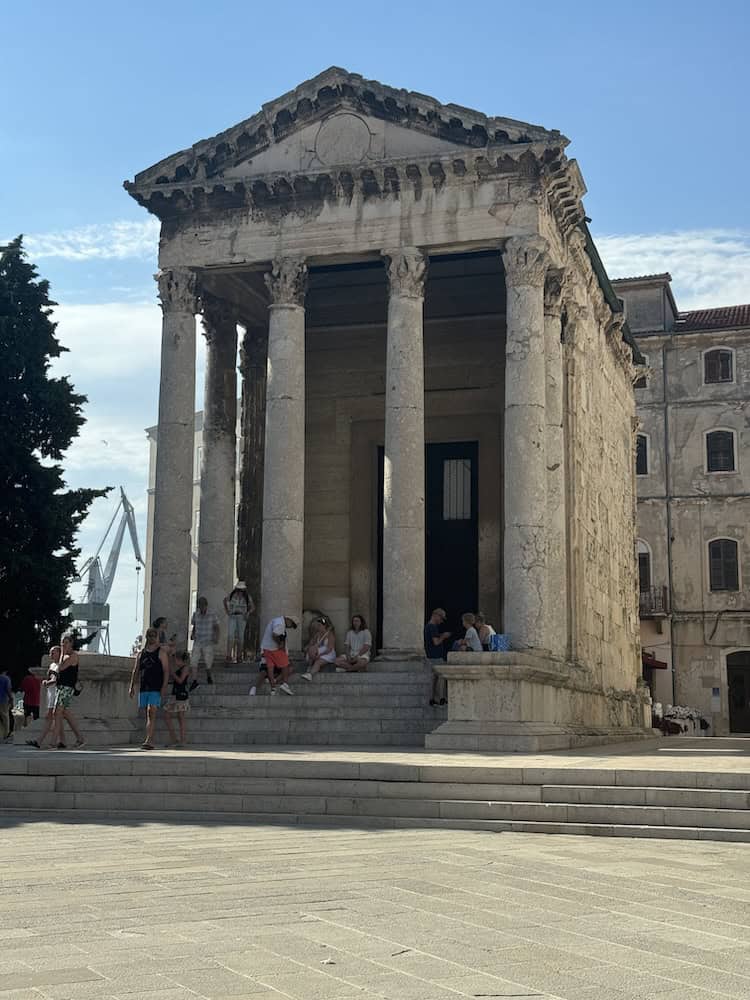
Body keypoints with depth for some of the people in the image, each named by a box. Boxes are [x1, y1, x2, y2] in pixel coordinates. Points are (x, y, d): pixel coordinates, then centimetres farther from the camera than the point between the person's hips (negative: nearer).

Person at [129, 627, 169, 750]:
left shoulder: (161, 652, 1)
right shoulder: (141, 653, 15)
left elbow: (166, 671, -5)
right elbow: (135, 670, 15)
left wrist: (164, 688, -14)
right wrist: (132, 686, 6)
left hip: (156, 689, -5)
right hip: (143, 688, 5)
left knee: (152, 713, -16)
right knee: (147, 715, 10)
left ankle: (148, 740, -23)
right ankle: (150, 741, 16)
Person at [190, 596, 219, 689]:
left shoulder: (212, 615, -4)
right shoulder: (196, 615, 4)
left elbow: (216, 627, 1)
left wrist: (216, 638, -13)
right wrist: (192, 634, 0)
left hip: (208, 643, -2)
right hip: (197, 643, 2)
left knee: (208, 663, 4)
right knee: (193, 662, -9)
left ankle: (209, 676, 33)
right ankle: (194, 681, -4)